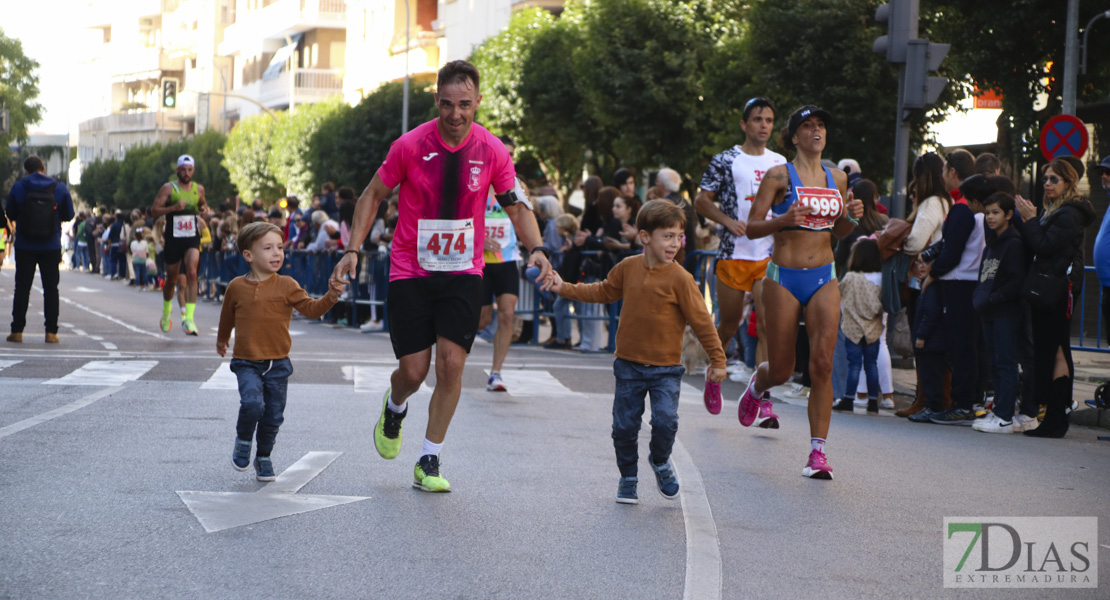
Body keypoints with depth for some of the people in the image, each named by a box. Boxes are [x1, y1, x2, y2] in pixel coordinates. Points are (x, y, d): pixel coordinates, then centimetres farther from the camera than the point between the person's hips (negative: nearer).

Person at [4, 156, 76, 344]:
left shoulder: (18, 188, -4)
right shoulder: (60, 188, -2)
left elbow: (9, 214, 4)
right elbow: (69, 215, 4)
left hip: (25, 246, 0)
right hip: (51, 248, 1)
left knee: (22, 287, 5)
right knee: (51, 288, 6)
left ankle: (17, 330, 3)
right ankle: (51, 332, 3)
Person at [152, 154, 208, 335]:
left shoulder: (199, 189, 7)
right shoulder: (168, 188, -3)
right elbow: (154, 210, -8)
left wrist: (205, 210, 2)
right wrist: (173, 207, -23)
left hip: (192, 238, 1)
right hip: (173, 239, -1)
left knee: (192, 273, -20)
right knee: (171, 279, 11)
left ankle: (189, 318, -23)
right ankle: (166, 311, 40)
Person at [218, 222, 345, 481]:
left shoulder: (286, 286, -1)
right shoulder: (237, 287, 2)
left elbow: (311, 309, -6)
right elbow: (227, 316, 20)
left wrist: (331, 296, -23)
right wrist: (222, 340, 35)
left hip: (278, 364, 1)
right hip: (246, 363, -1)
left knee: (274, 415, 5)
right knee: (252, 403, -23)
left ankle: (264, 458, 27)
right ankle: (243, 441, 5)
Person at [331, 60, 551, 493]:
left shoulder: (492, 151, -5)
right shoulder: (410, 146, -9)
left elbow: (516, 205, 5)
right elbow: (373, 195, 2)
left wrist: (535, 248, -13)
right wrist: (353, 249, -7)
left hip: (463, 273, 1)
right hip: (410, 273, -1)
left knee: (451, 364, -10)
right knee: (413, 371, -3)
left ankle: (428, 464, 3)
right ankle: (394, 409, 36)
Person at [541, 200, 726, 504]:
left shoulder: (680, 278, -12)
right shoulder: (628, 267, 0)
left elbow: (701, 320, -7)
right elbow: (603, 291, 17)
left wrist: (717, 359, -4)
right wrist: (564, 288, 13)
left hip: (666, 367, -3)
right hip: (629, 365, 3)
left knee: (665, 420, -16)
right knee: (624, 425, 3)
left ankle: (660, 461, 16)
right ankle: (628, 477, 26)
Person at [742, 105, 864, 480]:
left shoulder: (837, 178, 11)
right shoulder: (779, 176, -3)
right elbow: (752, 228, -4)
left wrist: (852, 218, 0)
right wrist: (783, 220, -22)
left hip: (823, 280, 3)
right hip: (784, 278, -3)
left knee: (822, 364, -12)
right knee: (781, 371, 6)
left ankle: (818, 450, -8)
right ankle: (755, 389, 43)